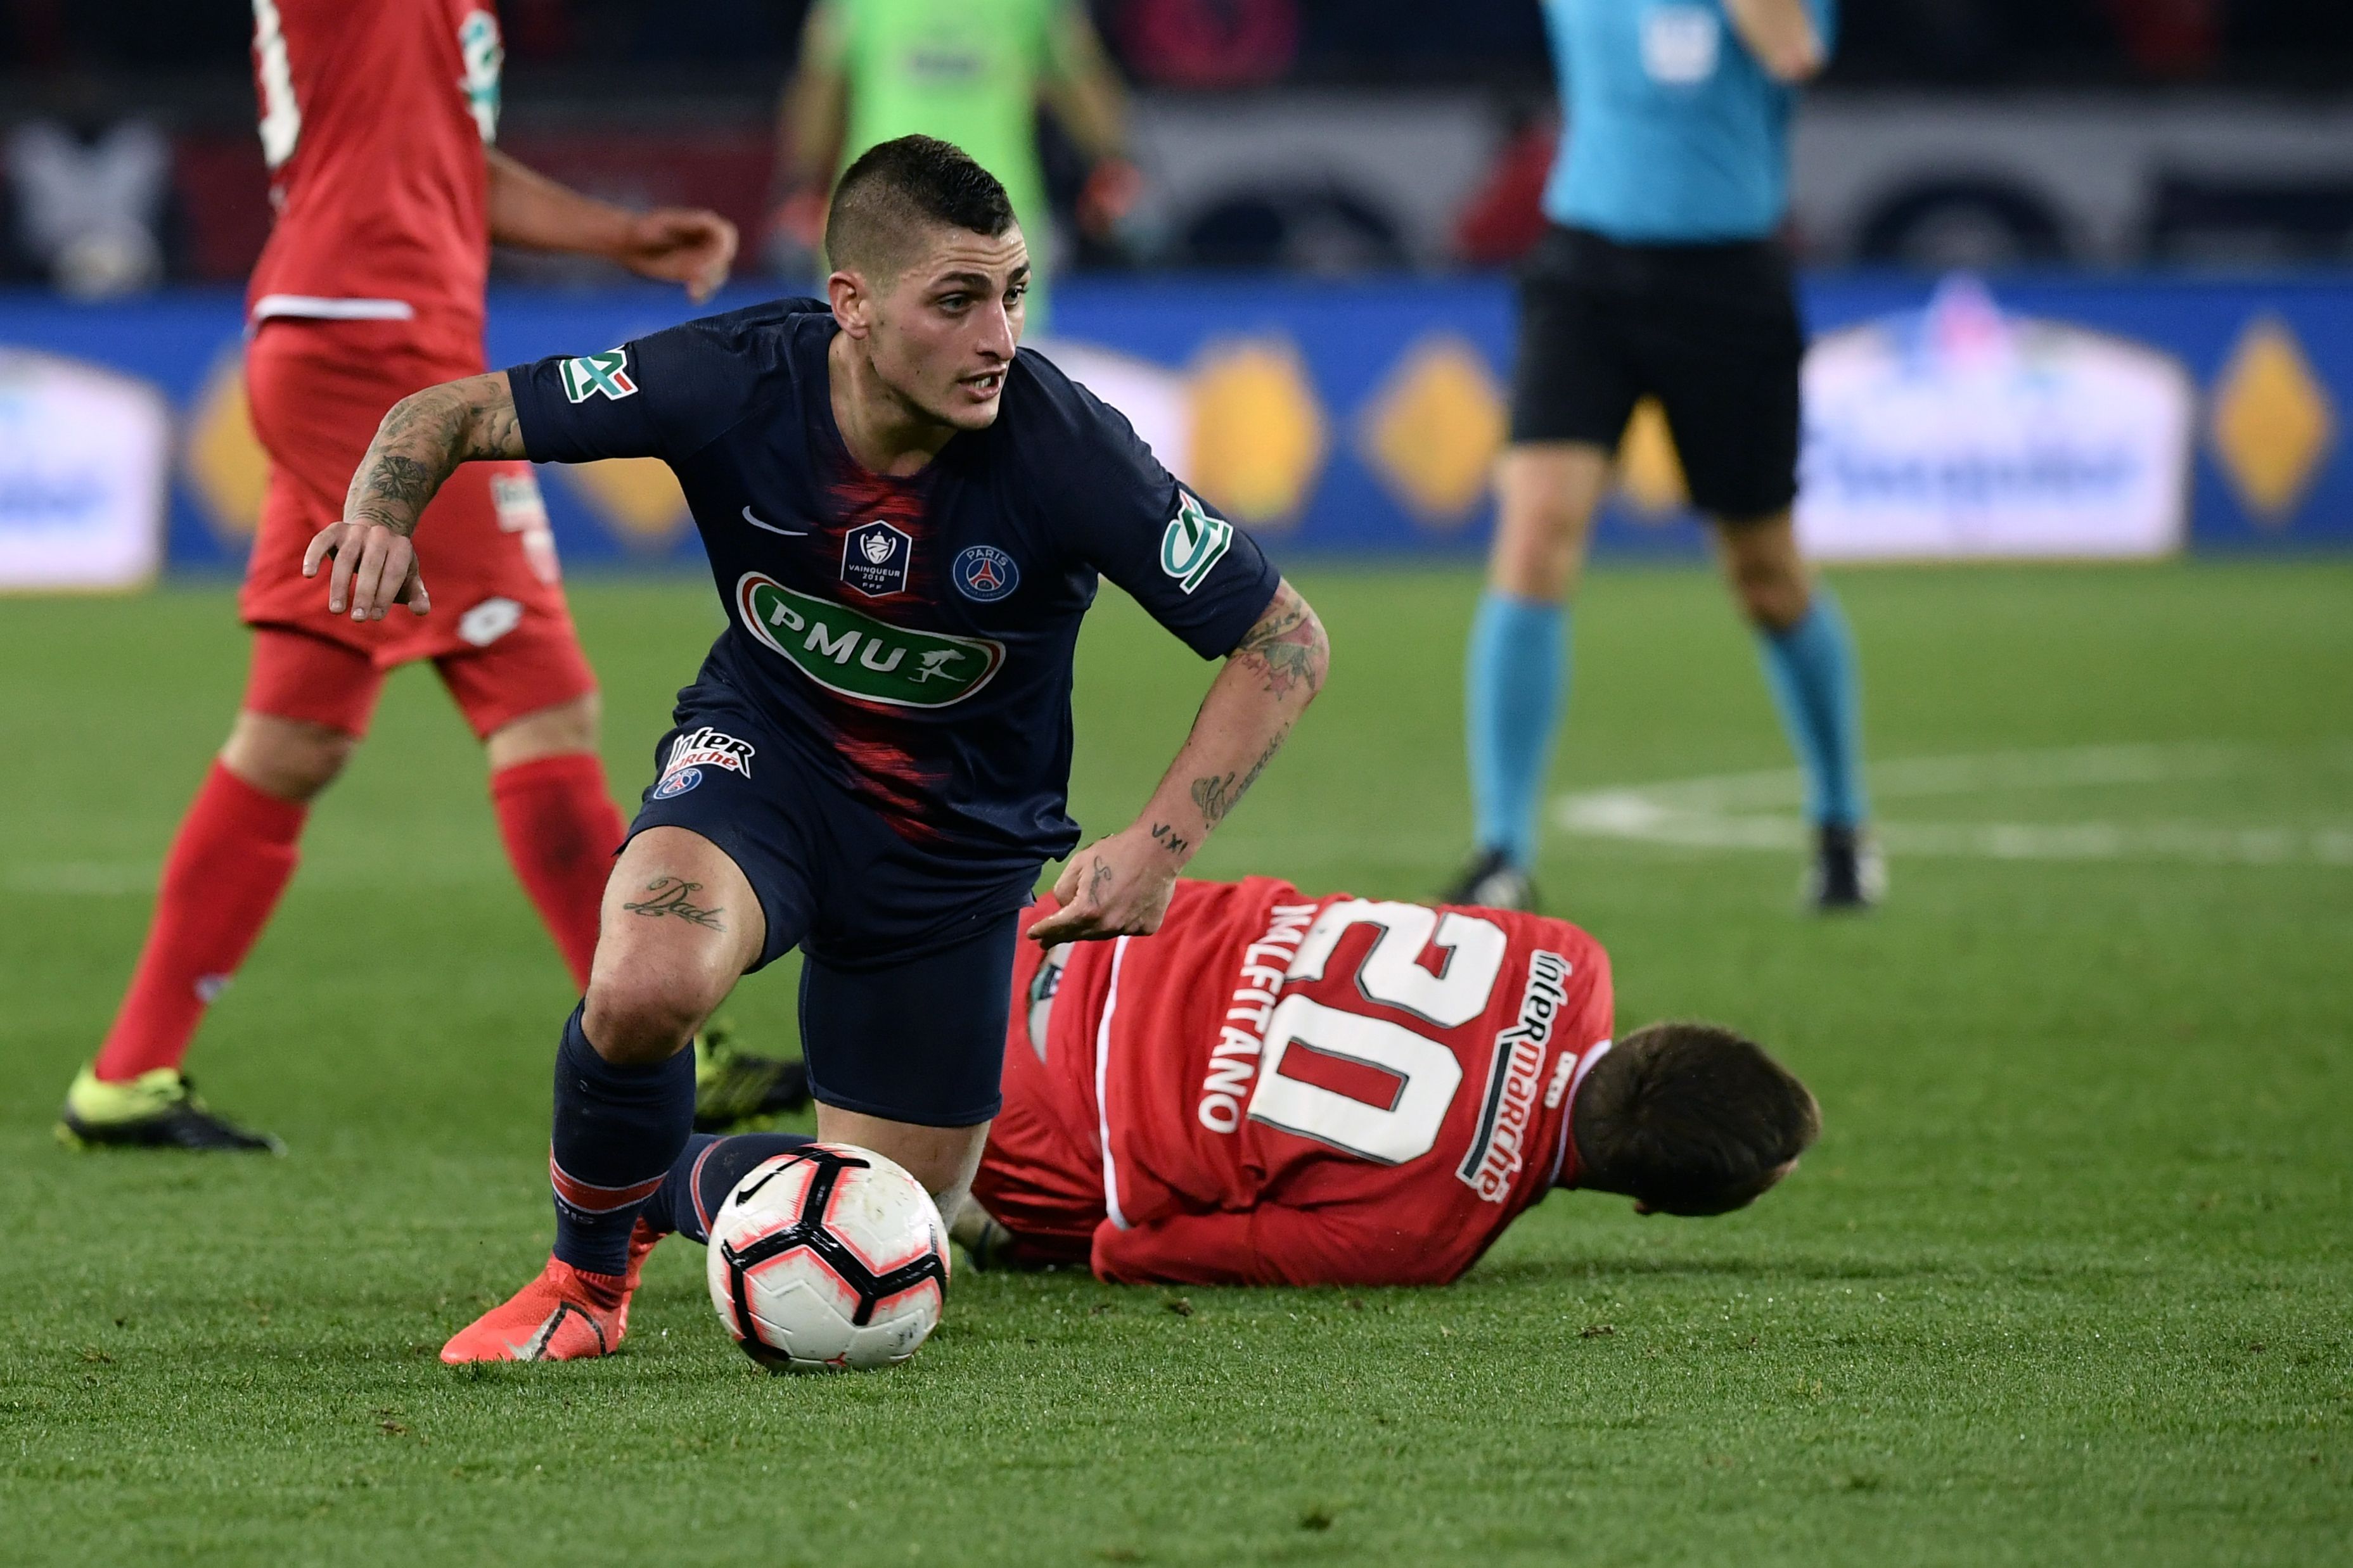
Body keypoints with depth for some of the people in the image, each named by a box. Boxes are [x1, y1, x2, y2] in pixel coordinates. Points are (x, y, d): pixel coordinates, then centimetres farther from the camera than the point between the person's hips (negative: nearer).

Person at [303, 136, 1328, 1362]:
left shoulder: (1064, 451, -27)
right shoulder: (732, 382, -24)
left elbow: (1284, 641, -16)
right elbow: (449, 414, -13)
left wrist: (1163, 845, -28)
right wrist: (382, 513, -36)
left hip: (959, 832, 1)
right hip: (763, 753, -1)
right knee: (649, 986, -35)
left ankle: (665, 1182, 40)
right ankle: (586, 1279, -4)